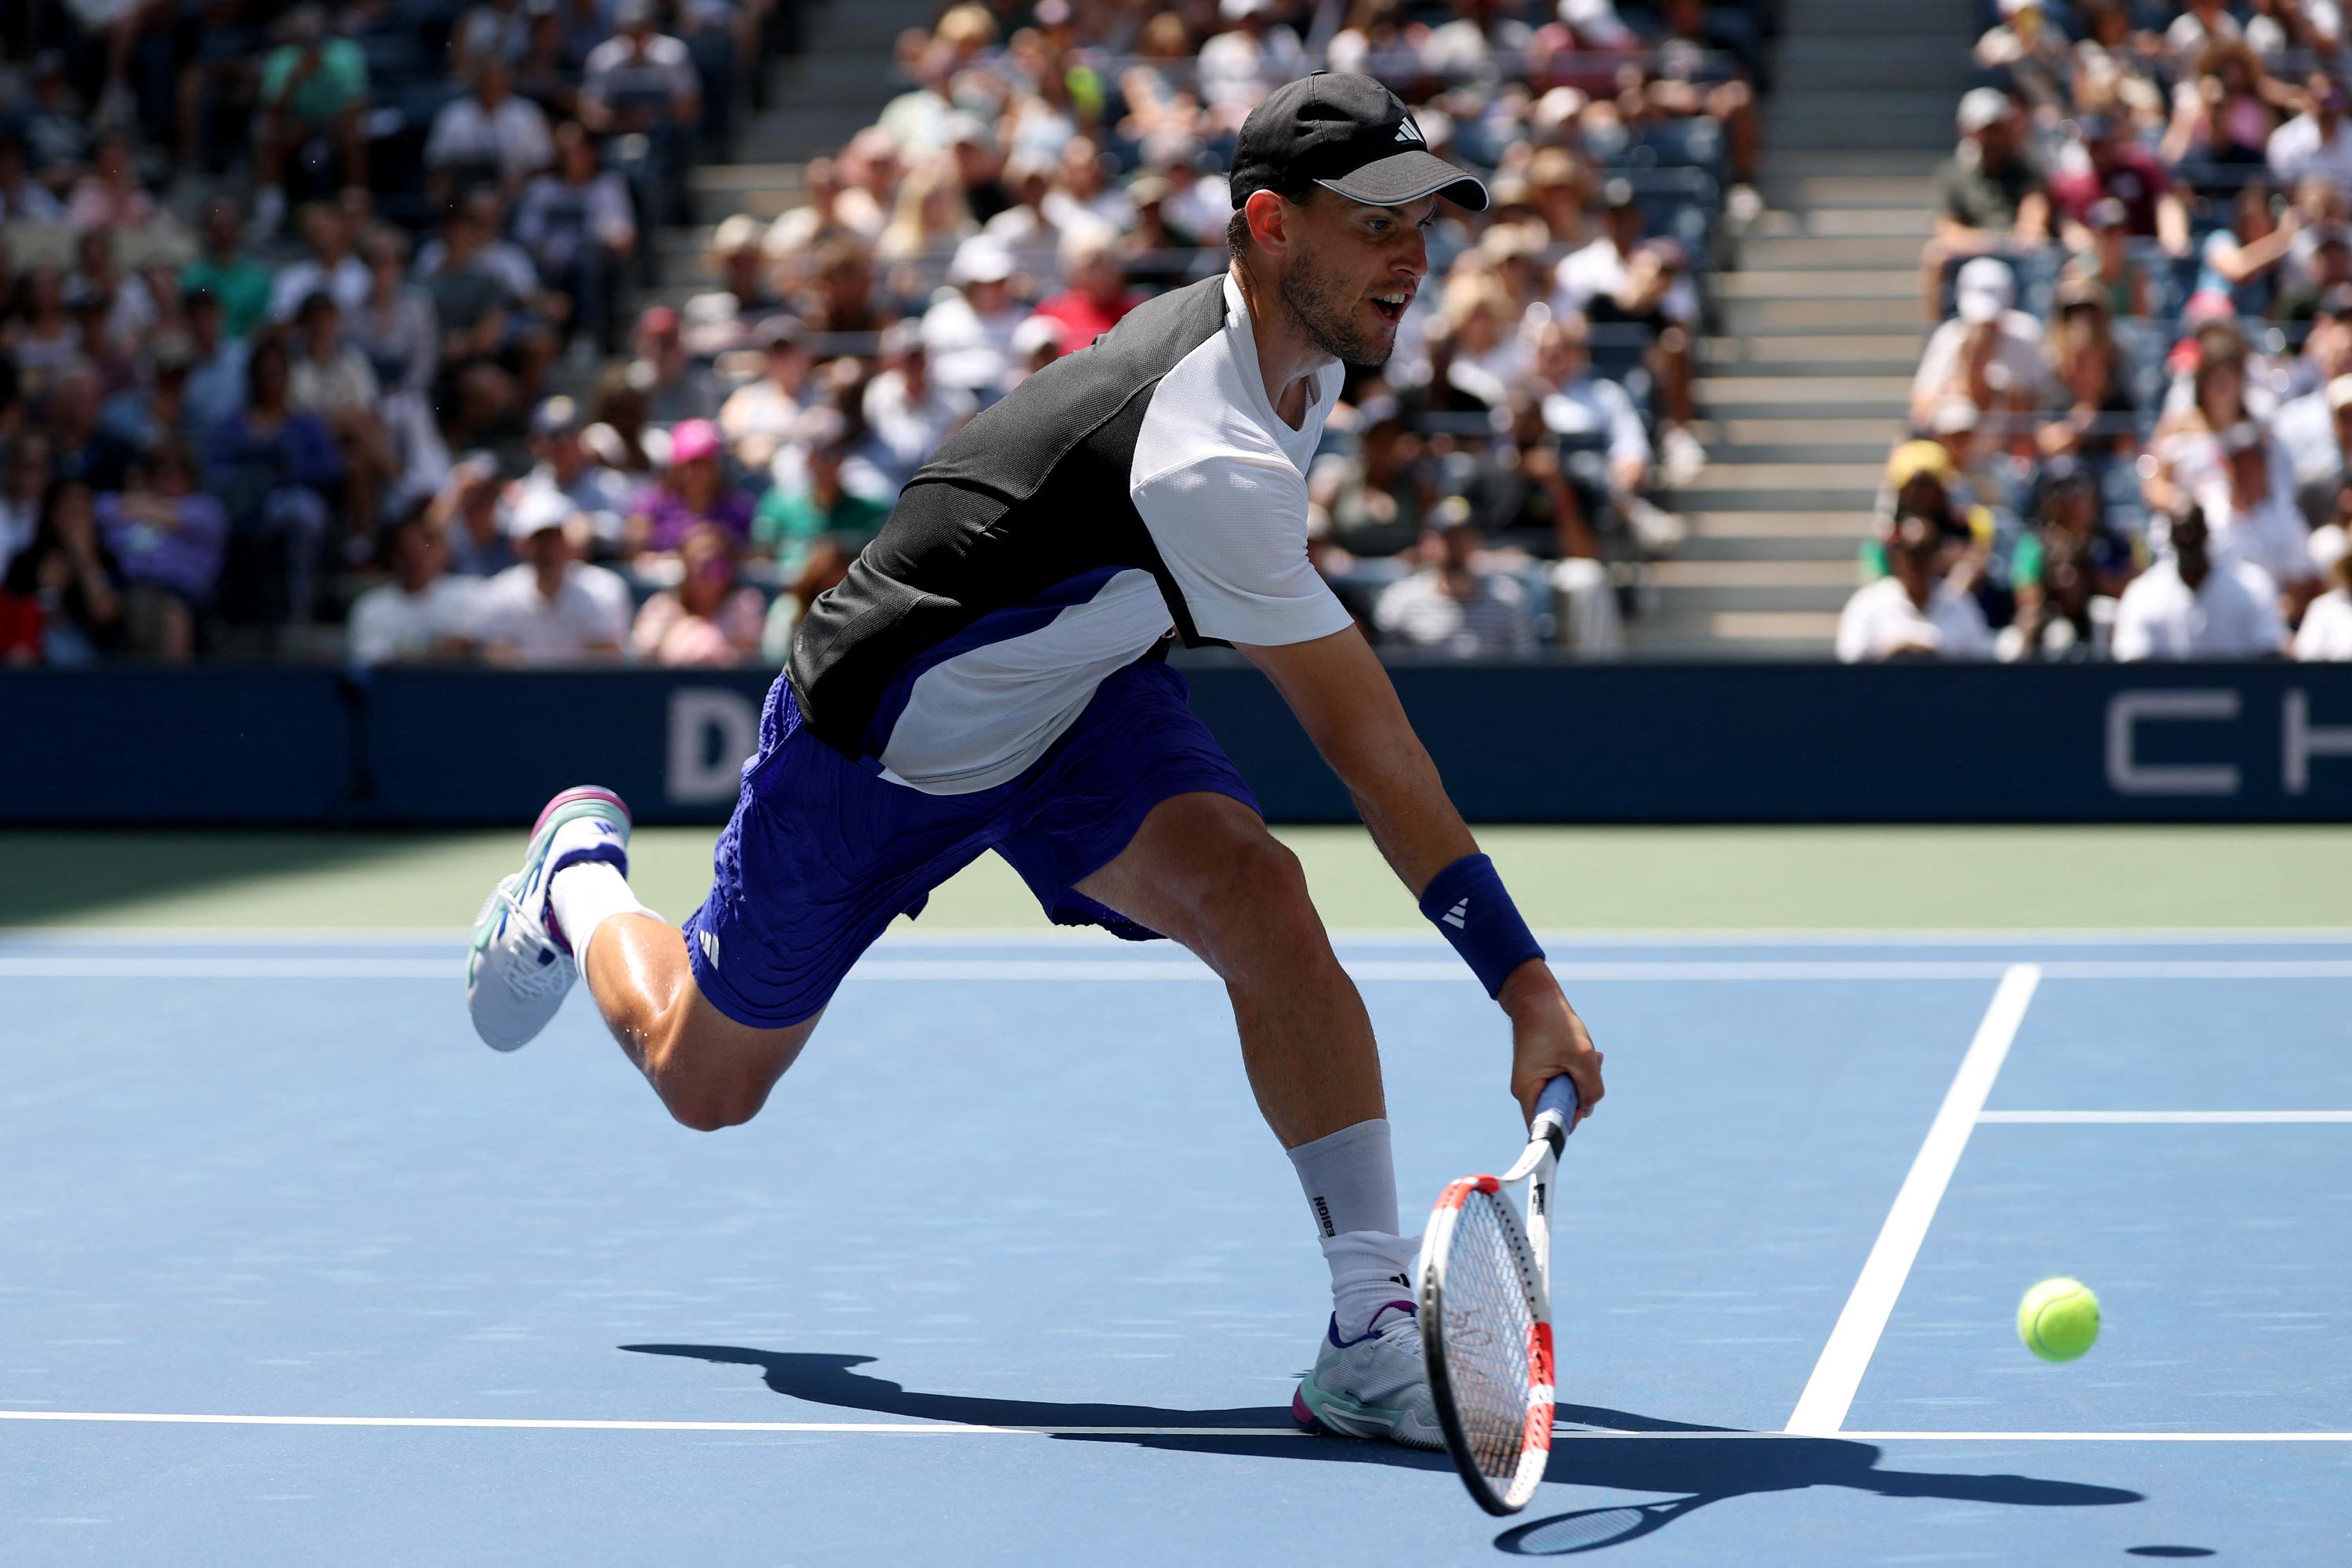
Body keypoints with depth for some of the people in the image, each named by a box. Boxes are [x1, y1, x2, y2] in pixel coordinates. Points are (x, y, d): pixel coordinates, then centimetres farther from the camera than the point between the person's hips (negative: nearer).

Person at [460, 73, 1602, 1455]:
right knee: (705, 1082, 15)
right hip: (881, 741, -6)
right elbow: (1366, 743, -39)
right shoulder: (1206, 459, -40)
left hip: (1077, 691, 6)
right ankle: (580, 876, 48)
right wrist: (1524, 979, -36)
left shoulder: (1300, 346, -13)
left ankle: (1375, 1325, -25)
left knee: (1259, 897, -26)